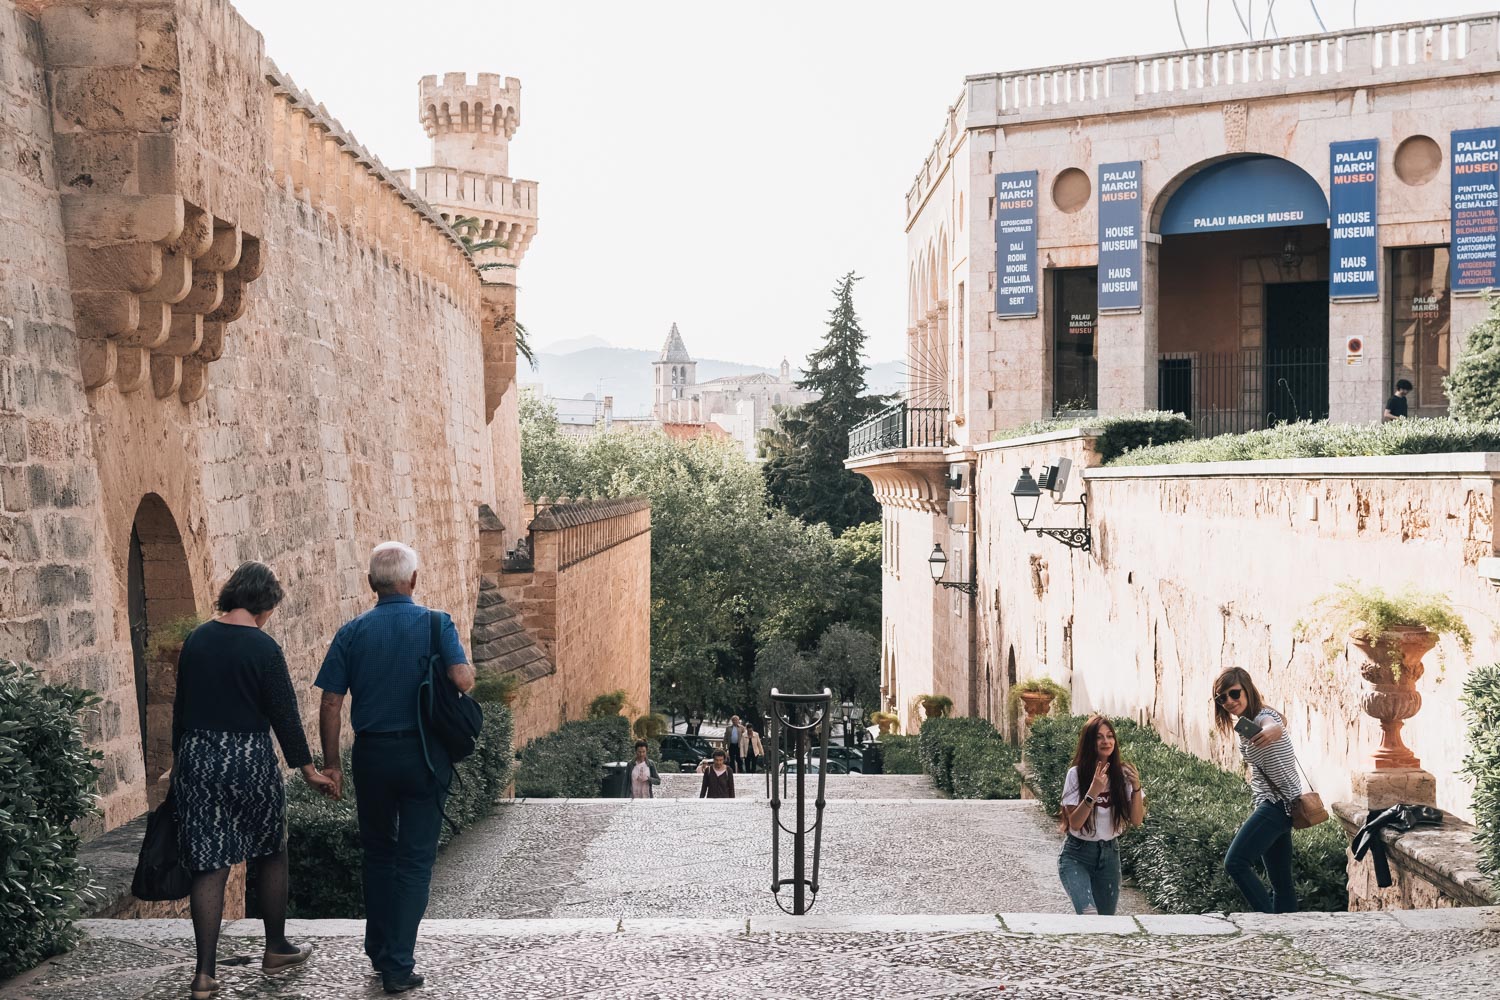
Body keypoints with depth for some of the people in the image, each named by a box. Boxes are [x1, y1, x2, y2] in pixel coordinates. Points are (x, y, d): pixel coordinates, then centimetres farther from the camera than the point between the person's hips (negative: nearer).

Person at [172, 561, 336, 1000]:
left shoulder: (196, 639, 4)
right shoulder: (263, 647, -11)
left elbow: (181, 706, 11)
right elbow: (284, 714, -8)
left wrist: (181, 758, 21)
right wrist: (308, 769, 2)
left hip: (196, 760, 4)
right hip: (249, 762, -4)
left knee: (209, 865, 5)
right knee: (271, 854, 16)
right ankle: (276, 948, 28)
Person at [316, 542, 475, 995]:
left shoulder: (352, 632, 0)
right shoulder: (437, 625, -5)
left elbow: (330, 706, -2)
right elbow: (464, 680, -19)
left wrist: (331, 765, 5)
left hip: (372, 754, 2)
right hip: (424, 756, -2)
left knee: (378, 853, 19)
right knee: (414, 859, 4)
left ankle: (378, 952, 28)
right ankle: (399, 966, 2)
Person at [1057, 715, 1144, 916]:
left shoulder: (1123, 774, -3)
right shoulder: (1077, 774, -12)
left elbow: (1136, 820, -4)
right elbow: (1075, 823, -16)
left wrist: (1136, 787, -18)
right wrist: (1093, 792, -28)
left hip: (1110, 854, 4)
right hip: (1077, 855, -4)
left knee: (1107, 916, 11)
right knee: (1088, 913, -24)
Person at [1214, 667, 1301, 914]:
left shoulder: (1263, 716, -16)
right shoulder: (1244, 724, 13)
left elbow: (1275, 726, -42)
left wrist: (1272, 730, -65)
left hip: (1278, 803, -10)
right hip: (1272, 804, 10)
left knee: (1235, 863, -19)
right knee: (1281, 883, 10)